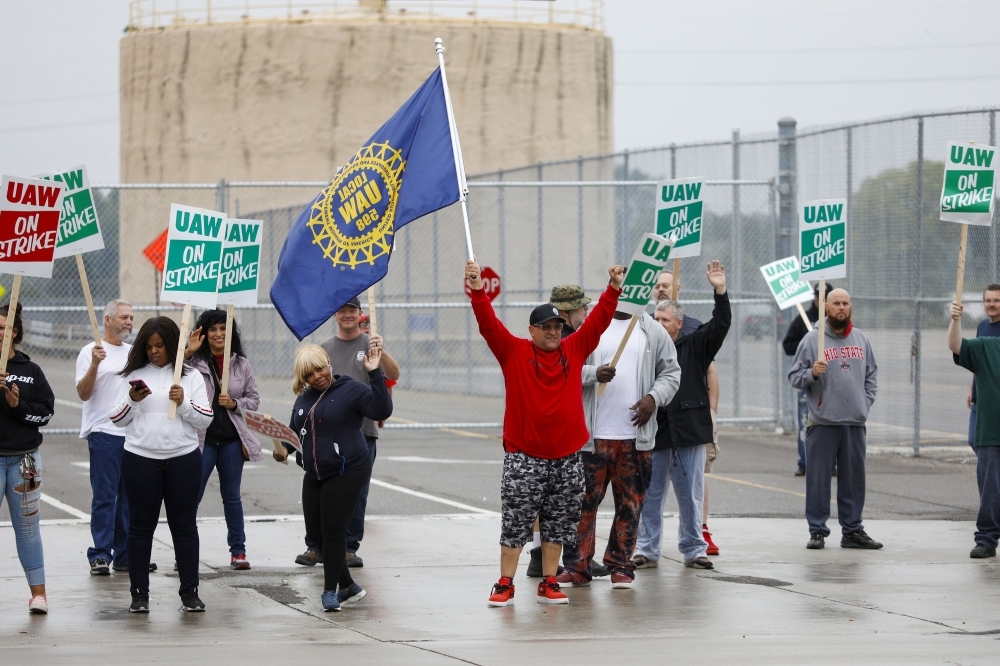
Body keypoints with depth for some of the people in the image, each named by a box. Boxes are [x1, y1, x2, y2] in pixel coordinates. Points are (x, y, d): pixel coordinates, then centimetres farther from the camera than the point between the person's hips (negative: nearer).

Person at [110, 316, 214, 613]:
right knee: (141, 525, 3)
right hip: (140, 458, 0)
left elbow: (205, 419, 1)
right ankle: (139, 593, 9)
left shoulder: (190, 377, 5)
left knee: (184, 525, 5)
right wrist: (132, 400, -13)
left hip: (183, 459, 0)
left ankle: (189, 592, 11)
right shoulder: (135, 375, 5)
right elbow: (118, 419, 4)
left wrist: (183, 402, -14)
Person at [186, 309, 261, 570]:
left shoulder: (241, 364, 6)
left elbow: (254, 399, 8)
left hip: (232, 438, 3)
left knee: (232, 496, 12)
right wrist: (186, 353, -26)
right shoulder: (194, 361, -5)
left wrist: (235, 403, -10)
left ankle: (238, 551, 18)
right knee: (192, 495, 0)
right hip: (201, 438, -3)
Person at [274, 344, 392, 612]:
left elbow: (382, 410, -21)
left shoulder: (351, 390, -8)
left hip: (348, 471, -8)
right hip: (315, 475, 8)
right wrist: (284, 447, 3)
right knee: (316, 532, 8)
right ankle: (348, 586, 23)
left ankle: (330, 591, 1)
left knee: (333, 530, -10)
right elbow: (294, 430, 24)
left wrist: (374, 374, -27)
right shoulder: (304, 399, 13)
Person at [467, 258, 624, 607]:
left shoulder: (575, 350, 7)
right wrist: (478, 292, -24)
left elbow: (598, 320, 7)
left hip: (567, 457, 3)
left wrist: (613, 289, -3)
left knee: (558, 525, 8)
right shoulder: (513, 351, -2)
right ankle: (505, 585, 3)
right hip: (523, 457, -3)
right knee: (515, 522, -2)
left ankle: (548, 585, 17)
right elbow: (489, 323, -11)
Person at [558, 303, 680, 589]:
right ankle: (576, 566, 6)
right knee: (585, 500, -1)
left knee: (630, 502, 5)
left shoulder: (653, 332, 10)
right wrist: (594, 373, -19)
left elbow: (671, 372, 12)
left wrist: (654, 397, -6)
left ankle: (621, 566, 14)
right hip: (593, 435, -2)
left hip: (636, 436, 2)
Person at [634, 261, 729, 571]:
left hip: (689, 432, -1)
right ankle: (647, 549, 12)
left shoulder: (695, 346, 5)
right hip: (654, 433, 1)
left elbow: (720, 324, -6)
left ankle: (693, 549, 14)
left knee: (691, 496, 5)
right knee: (650, 495, 5)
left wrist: (720, 292, -16)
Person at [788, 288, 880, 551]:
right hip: (823, 423, -4)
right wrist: (812, 373, -20)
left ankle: (852, 530, 16)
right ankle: (817, 531, 3)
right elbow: (794, 377, -2)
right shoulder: (812, 339, -2)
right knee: (818, 478, -2)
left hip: (855, 422, 4)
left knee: (853, 479, 8)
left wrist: (867, 400, 8)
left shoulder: (860, 339, 12)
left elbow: (872, 373, 21)